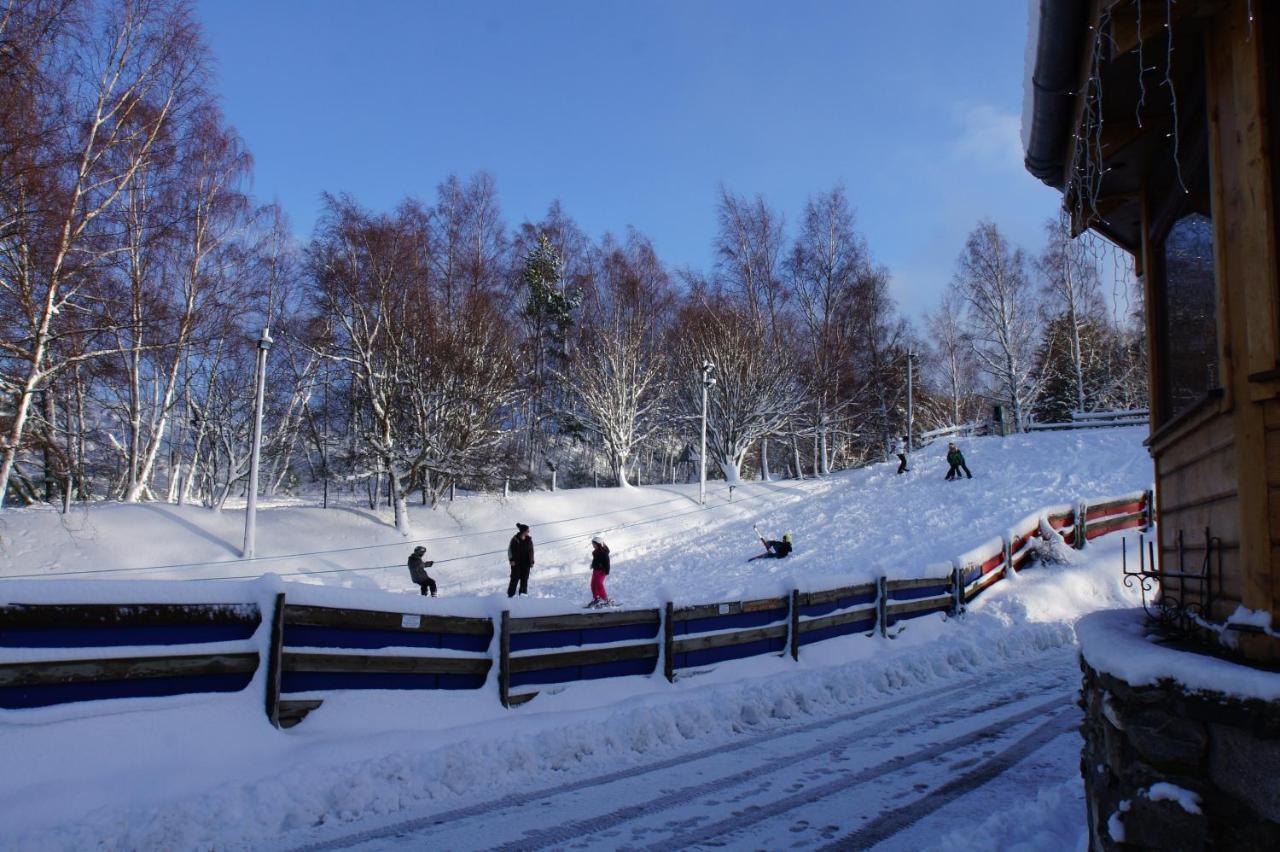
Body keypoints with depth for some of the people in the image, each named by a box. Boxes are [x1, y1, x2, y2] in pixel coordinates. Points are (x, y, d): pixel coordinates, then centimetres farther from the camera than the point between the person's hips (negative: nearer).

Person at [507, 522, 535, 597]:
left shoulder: (529, 540, 6)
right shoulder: (515, 539, -6)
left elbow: (531, 551, 12)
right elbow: (510, 550, -3)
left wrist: (531, 561, 8)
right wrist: (511, 560, -10)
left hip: (526, 562, 4)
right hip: (516, 562, -4)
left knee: (524, 579, 4)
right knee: (515, 578, -4)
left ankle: (523, 593, 11)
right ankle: (511, 594, 2)